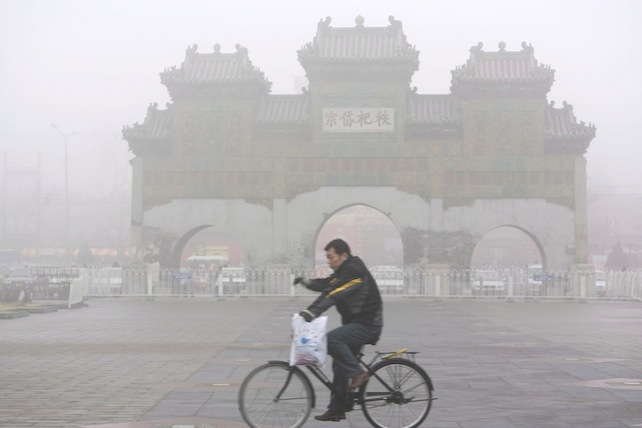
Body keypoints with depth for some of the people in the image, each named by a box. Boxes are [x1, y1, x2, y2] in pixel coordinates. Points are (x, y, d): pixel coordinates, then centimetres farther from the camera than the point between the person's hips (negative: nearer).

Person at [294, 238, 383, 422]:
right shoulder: (343, 272, 15)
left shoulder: (354, 271, -18)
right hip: (355, 323, 10)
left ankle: (357, 373, -17)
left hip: (367, 325, -10)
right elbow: (325, 284, 8)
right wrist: (306, 281, -11)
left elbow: (334, 294, -30)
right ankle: (337, 409, 16)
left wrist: (312, 312, -40)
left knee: (332, 338, -29)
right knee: (339, 365, 10)